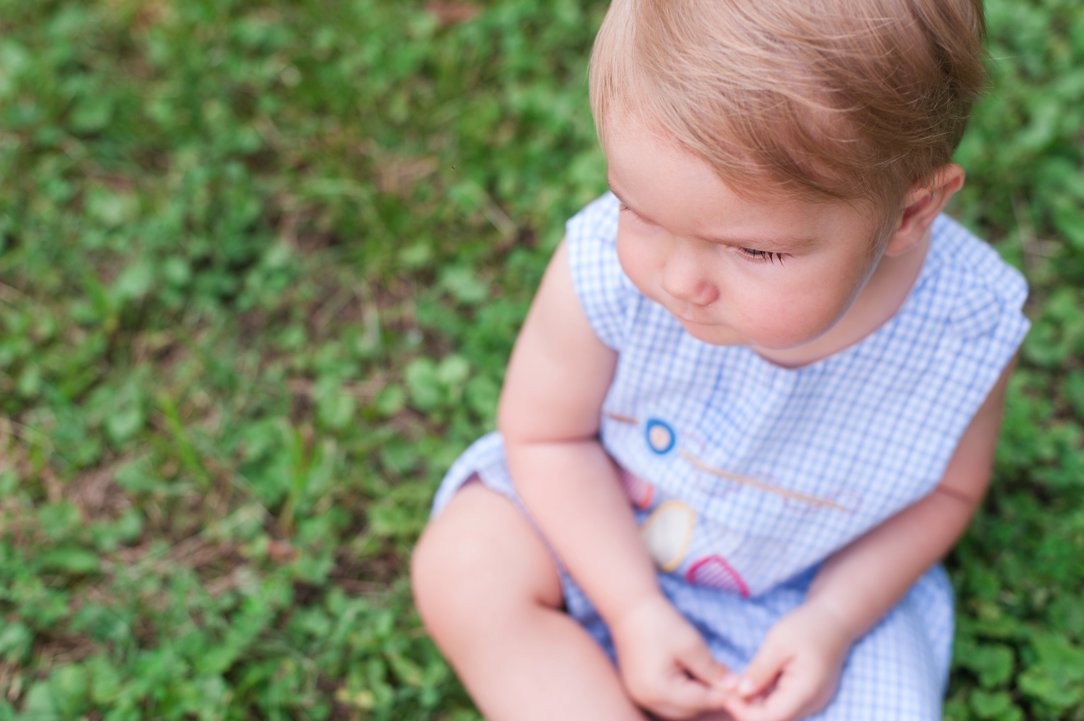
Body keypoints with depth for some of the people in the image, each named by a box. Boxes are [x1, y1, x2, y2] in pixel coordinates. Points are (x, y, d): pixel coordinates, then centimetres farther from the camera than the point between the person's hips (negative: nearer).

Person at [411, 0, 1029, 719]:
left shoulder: (969, 331, -28)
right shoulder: (605, 267, -31)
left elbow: (947, 487, -6)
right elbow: (548, 431, -12)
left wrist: (832, 620, -17)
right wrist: (635, 609, -16)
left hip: (810, 584, 1)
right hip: (601, 531, 0)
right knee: (462, 568, -20)